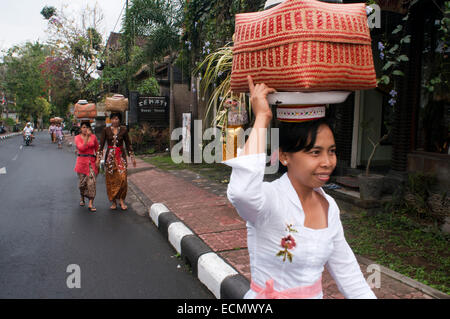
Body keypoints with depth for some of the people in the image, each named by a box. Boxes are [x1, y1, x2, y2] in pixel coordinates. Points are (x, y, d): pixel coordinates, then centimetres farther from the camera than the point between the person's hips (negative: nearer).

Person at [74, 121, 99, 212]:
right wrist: (87, 136, -18)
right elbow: (81, 148, -15)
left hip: (92, 161, 0)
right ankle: (82, 198, 38)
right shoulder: (77, 137, 1)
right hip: (82, 161, 0)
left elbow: (97, 149, 15)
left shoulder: (93, 137, 5)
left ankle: (91, 204, -9)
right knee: (82, 182, 9)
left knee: (92, 182, -10)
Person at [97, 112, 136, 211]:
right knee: (111, 179, 2)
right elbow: (101, 144, 2)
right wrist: (98, 158, -3)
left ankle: (121, 200, 2)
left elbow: (128, 144, 9)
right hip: (110, 156, 0)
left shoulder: (123, 130, 3)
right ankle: (114, 202, 14)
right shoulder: (106, 130, 2)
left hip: (121, 156, 0)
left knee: (122, 178, -10)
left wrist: (132, 157, 8)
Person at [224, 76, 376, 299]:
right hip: (267, 295, -4)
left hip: (316, 295, 4)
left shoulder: (329, 206, 1)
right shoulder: (268, 199, -19)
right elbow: (241, 191, -42)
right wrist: (262, 117, -32)